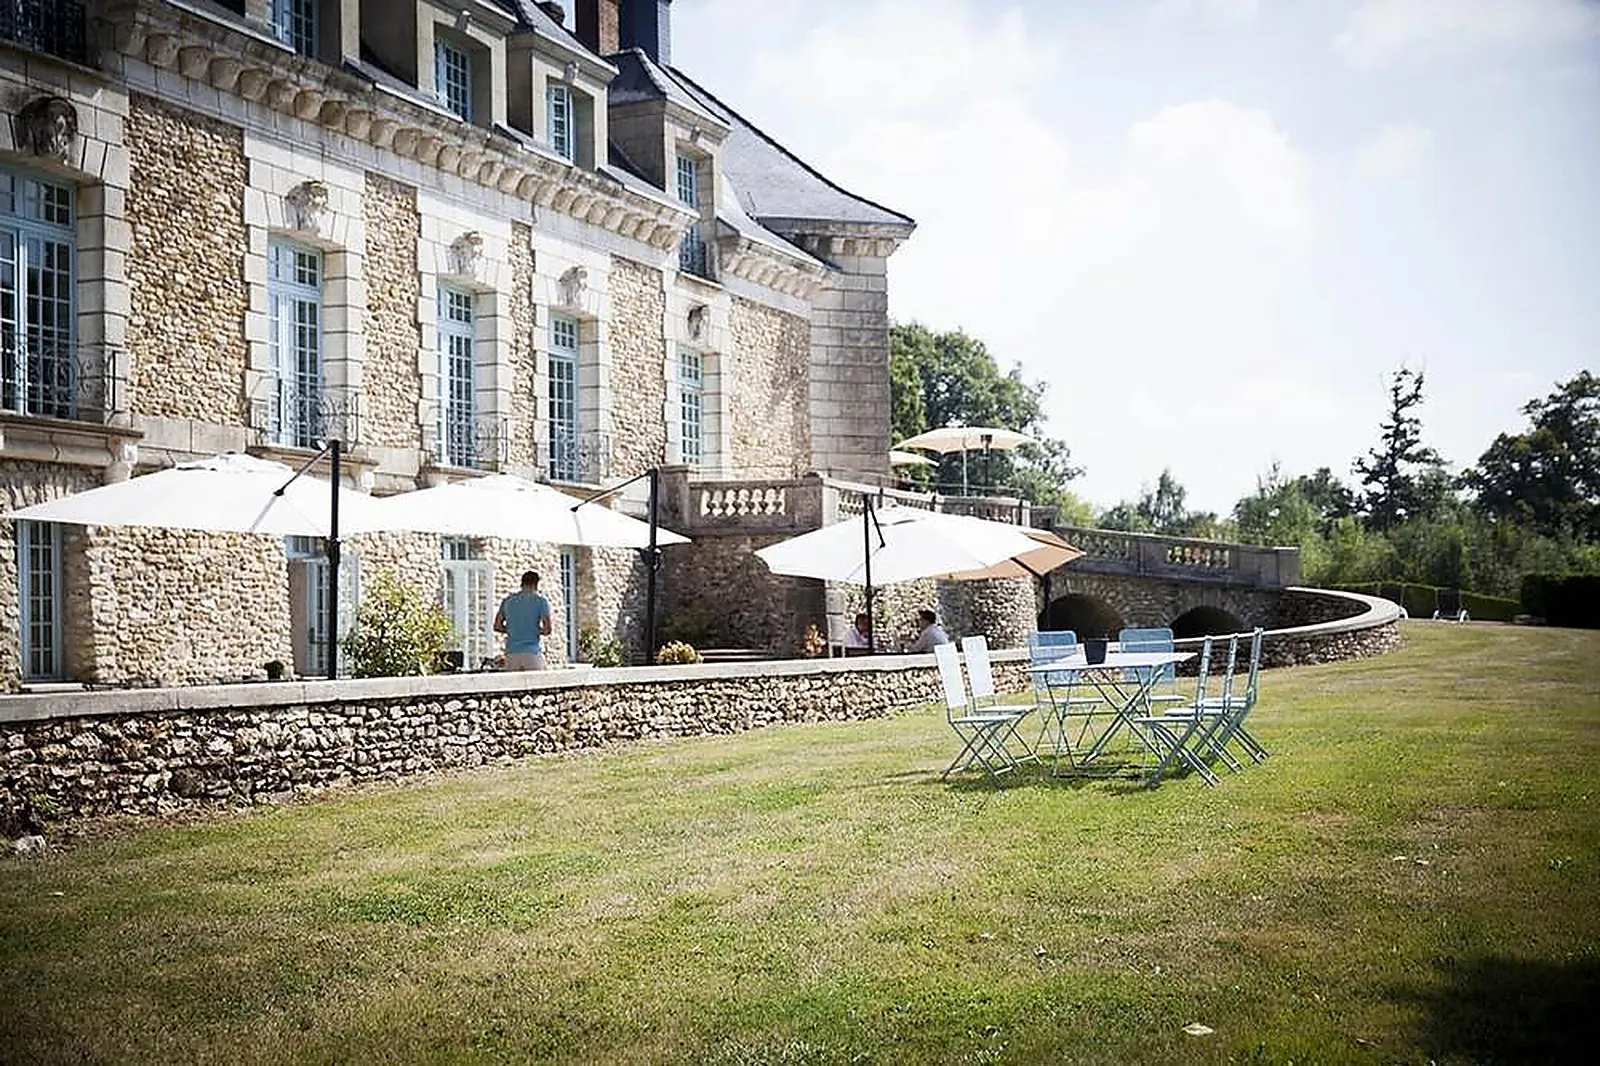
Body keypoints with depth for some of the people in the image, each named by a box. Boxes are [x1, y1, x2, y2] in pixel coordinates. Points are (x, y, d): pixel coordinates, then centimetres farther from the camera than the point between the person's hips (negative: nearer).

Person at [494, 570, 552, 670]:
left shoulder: (508, 600, 11)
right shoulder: (541, 601, -1)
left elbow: (497, 626, 13)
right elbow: (547, 629, -8)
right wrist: (537, 631, 11)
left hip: (511, 652, 3)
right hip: (533, 653, -3)